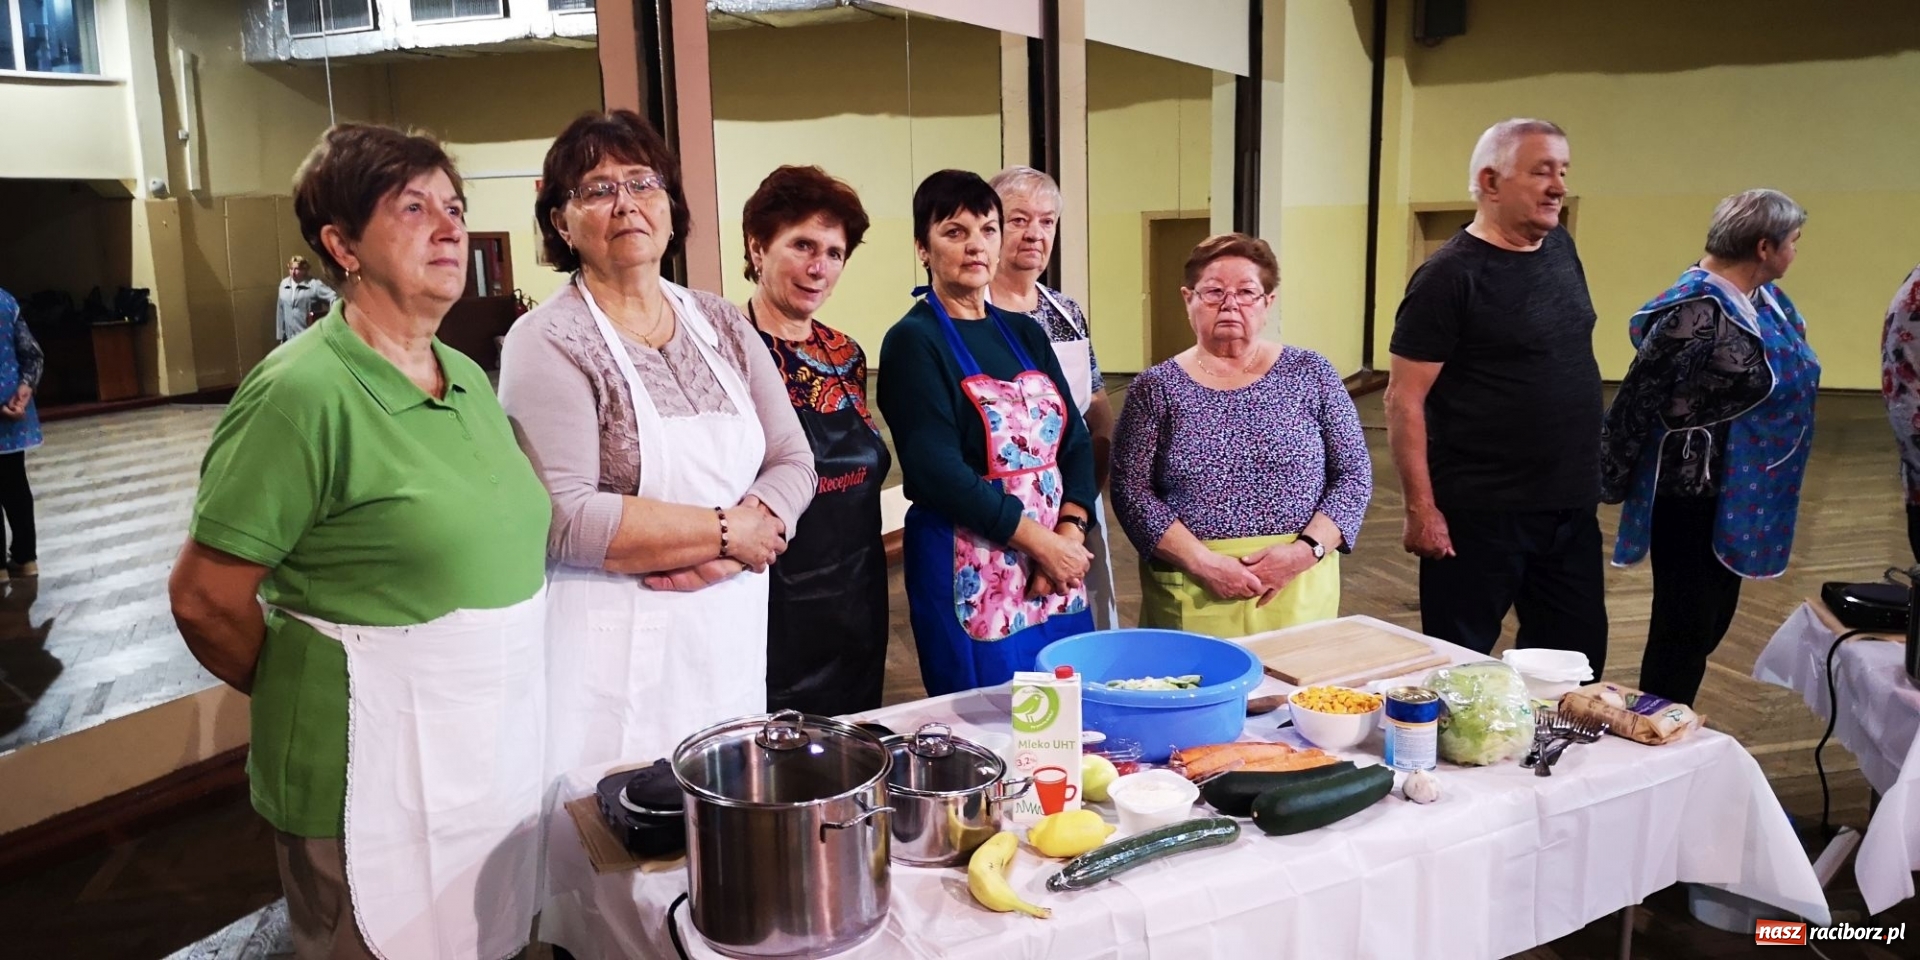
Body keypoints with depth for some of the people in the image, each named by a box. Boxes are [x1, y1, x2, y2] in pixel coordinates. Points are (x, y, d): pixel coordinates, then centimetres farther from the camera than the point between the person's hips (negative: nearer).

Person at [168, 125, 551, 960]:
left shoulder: (468, 379, 7)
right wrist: (311, 698, -1)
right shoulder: (305, 391, -17)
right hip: (377, 766, -7)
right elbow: (205, 599, -14)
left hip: (501, 749, 7)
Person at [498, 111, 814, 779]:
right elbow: (564, 520, -19)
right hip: (614, 664, -5)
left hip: (734, 647, 5)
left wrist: (721, 557, -13)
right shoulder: (547, 343, -8)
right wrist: (727, 532, -13)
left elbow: (793, 462, 5)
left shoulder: (722, 324, 9)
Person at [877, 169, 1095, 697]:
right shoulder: (914, 341, -7)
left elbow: (1076, 440, 8)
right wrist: (1040, 541, -15)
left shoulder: (1025, 334, 13)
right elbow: (938, 471, -16)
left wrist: (1070, 533, -8)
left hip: (1059, 574, 7)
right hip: (973, 581, -6)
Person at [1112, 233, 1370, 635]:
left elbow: (1354, 475, 3)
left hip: (1298, 591, 1)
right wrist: (1202, 562, -13)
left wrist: (1306, 550, -11)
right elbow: (1131, 490, -3)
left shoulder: (1311, 375, 4)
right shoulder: (1155, 388, 1)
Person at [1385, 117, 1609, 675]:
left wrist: (1585, 473, 18)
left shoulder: (1560, 247, 8)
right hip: (1480, 517, -7)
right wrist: (1421, 508, -19)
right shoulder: (1450, 276, -14)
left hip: (1573, 507, 7)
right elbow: (1404, 400, -16)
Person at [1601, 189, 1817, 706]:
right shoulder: (1696, 311, -22)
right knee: (1685, 629, 0)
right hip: (1692, 498, -9)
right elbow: (1636, 399, -20)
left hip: (1736, 498, 10)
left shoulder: (1766, 299, 6)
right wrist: (1613, 483, -12)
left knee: (1712, 621, 18)